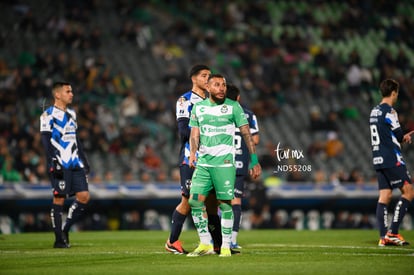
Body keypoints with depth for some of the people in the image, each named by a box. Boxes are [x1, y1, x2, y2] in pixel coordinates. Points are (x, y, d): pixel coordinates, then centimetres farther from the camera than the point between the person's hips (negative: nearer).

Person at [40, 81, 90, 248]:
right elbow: (46, 141, -11)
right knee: (59, 199, -4)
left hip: (75, 164, 7)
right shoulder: (49, 114, -5)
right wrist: (53, 163, -18)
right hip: (60, 164, -7)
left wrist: (84, 160, 20)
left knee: (84, 196, -1)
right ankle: (59, 239, 2)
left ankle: (65, 231, 12)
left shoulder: (71, 114, 18)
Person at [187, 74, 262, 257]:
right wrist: (193, 153, -9)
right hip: (203, 162, 4)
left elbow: (246, 134, 2)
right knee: (195, 200, -3)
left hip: (224, 161, -4)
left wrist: (254, 161, -2)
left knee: (224, 203, -5)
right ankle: (205, 244, 8)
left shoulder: (233, 107, 0)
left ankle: (226, 246, 4)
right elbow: (195, 133, 10)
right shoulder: (198, 107, 10)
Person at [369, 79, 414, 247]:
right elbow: (399, 135, -11)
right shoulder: (389, 111, -12)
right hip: (392, 160, -9)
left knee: (384, 196, 5)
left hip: (378, 160, 9)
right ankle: (393, 232, -9)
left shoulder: (374, 111, 15)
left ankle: (383, 237, -1)